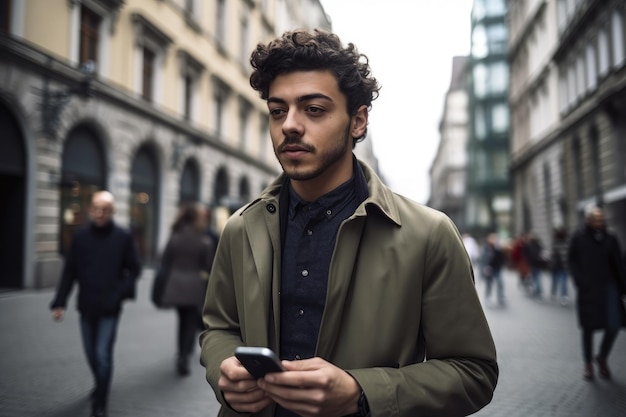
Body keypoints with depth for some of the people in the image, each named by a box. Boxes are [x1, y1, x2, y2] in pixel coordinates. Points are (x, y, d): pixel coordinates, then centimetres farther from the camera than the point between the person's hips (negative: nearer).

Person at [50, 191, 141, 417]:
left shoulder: (123, 237, -6)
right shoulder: (80, 236, -1)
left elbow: (134, 269, -1)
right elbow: (69, 272, 2)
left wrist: (120, 293, -13)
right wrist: (60, 302, -2)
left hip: (109, 309, -3)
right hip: (86, 307, 3)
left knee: (103, 354, -6)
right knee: (91, 353, 16)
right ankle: (101, 385, 44)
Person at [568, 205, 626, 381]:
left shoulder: (610, 239, 6)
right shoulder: (579, 238, -2)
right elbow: (572, 261, -2)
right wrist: (581, 282, -11)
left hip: (608, 286, 3)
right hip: (588, 289, -2)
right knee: (589, 327, 4)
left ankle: (602, 358, 21)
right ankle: (588, 364, 20)